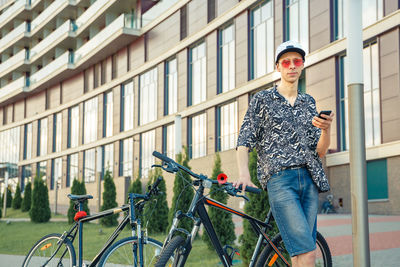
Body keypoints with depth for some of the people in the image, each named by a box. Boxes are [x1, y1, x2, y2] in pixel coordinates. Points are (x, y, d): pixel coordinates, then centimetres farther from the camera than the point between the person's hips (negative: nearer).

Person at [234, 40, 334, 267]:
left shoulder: (309, 102, 19)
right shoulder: (262, 100, 9)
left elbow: (320, 152, 14)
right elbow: (244, 141, 3)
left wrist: (326, 130, -8)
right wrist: (244, 174, -14)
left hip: (309, 180, 4)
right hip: (279, 180, -4)